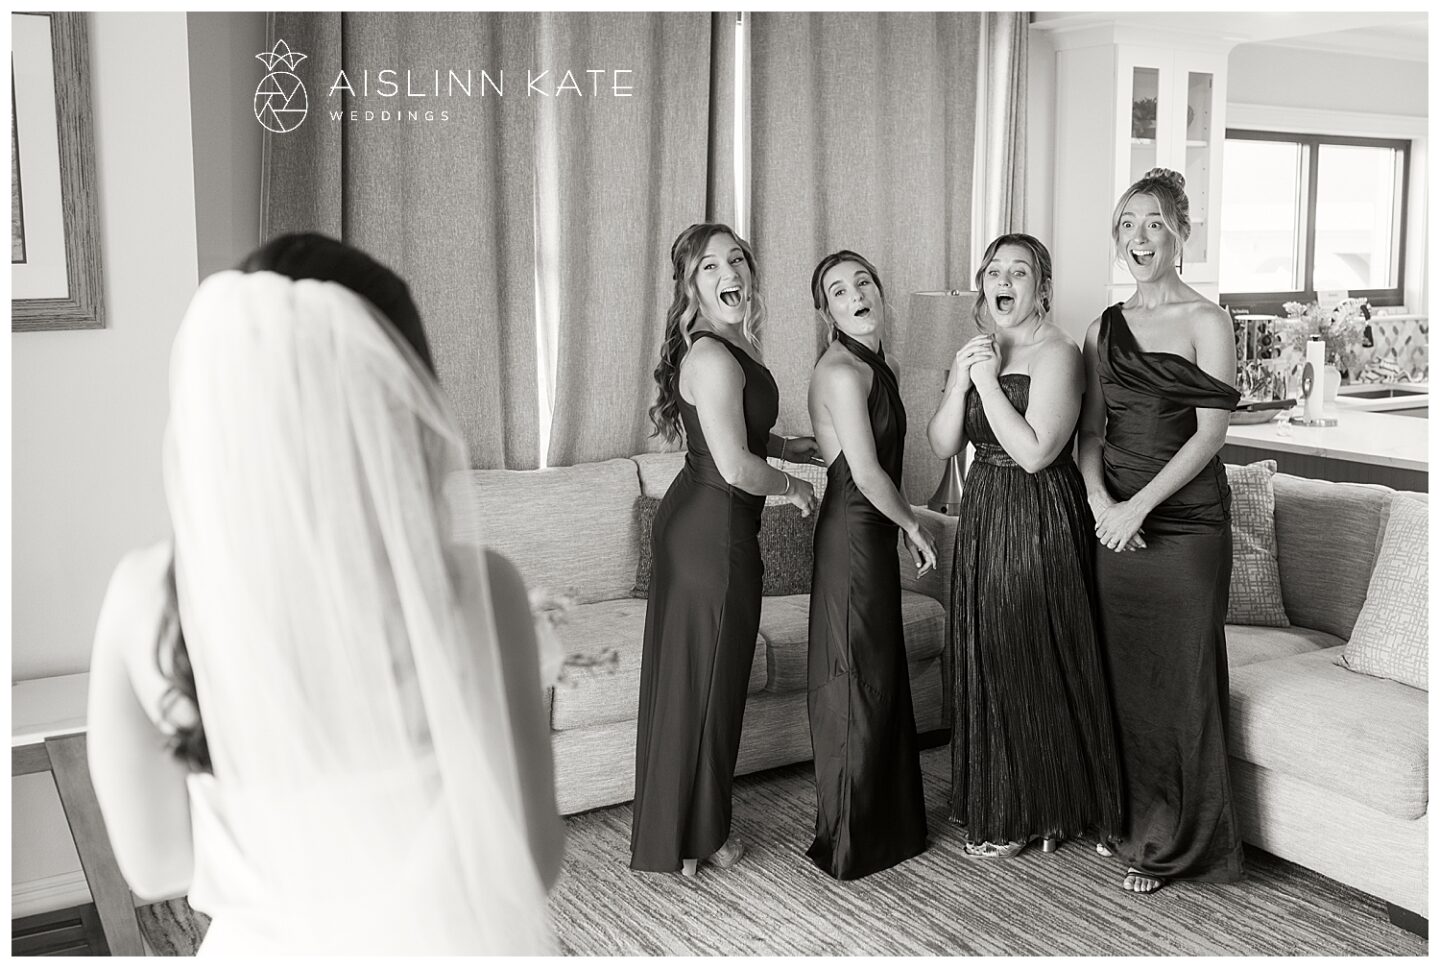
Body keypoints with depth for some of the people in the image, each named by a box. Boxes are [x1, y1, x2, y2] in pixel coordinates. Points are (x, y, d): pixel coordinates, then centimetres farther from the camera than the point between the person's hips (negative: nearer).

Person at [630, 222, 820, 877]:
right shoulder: (713, 358, -21)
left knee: (688, 679, 18)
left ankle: (688, 826, 33)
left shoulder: (731, 349, 11)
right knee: (702, 683, 3)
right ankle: (689, 840, 20)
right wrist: (793, 487, -7)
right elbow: (735, 467, -24)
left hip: (694, 524, 10)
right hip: (713, 533, -10)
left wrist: (786, 445, 17)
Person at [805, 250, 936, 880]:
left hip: (872, 529, 10)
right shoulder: (841, 371, -17)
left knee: (883, 676, 16)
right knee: (856, 682, -1)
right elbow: (866, 474, -19)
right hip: (852, 532, -10)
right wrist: (913, 526, -7)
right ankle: (847, 843, 13)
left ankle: (887, 823, 31)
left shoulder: (875, 366, 13)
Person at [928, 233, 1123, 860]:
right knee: (984, 663, 13)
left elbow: (1034, 452, -23)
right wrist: (960, 382, -10)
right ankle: (991, 804, 28)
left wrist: (989, 381, -20)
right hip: (983, 514, 8)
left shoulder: (1056, 355, -13)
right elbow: (942, 446, 5)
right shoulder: (976, 352, 11)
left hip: (1040, 522, -8)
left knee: (1033, 666, 2)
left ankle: (1033, 814, 18)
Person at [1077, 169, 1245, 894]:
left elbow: (1210, 432, -10)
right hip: (1115, 520, 5)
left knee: (1179, 677, 1)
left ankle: (1173, 842, 15)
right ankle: (1130, 819, 27)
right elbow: (1091, 431, 8)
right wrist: (1100, 501, -9)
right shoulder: (1105, 327, 11)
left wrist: (1139, 506, -17)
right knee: (1122, 671, 11)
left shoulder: (1205, 321, -3)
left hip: (1184, 519, -4)